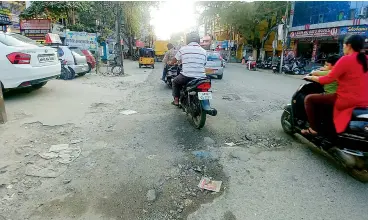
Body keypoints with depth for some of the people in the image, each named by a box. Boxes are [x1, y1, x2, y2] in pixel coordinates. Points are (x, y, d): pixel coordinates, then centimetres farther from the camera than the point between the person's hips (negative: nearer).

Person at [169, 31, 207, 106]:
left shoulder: (183, 49, 3)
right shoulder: (203, 51, 8)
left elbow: (173, 61, 14)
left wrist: (172, 64, 40)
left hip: (186, 77, -2)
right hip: (200, 78, 2)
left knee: (175, 82, 28)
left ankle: (176, 100, 22)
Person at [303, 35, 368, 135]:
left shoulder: (346, 59, -15)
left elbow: (328, 79, -14)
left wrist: (311, 77, 1)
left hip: (346, 100, -9)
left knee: (309, 99, -1)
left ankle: (313, 129, 1)